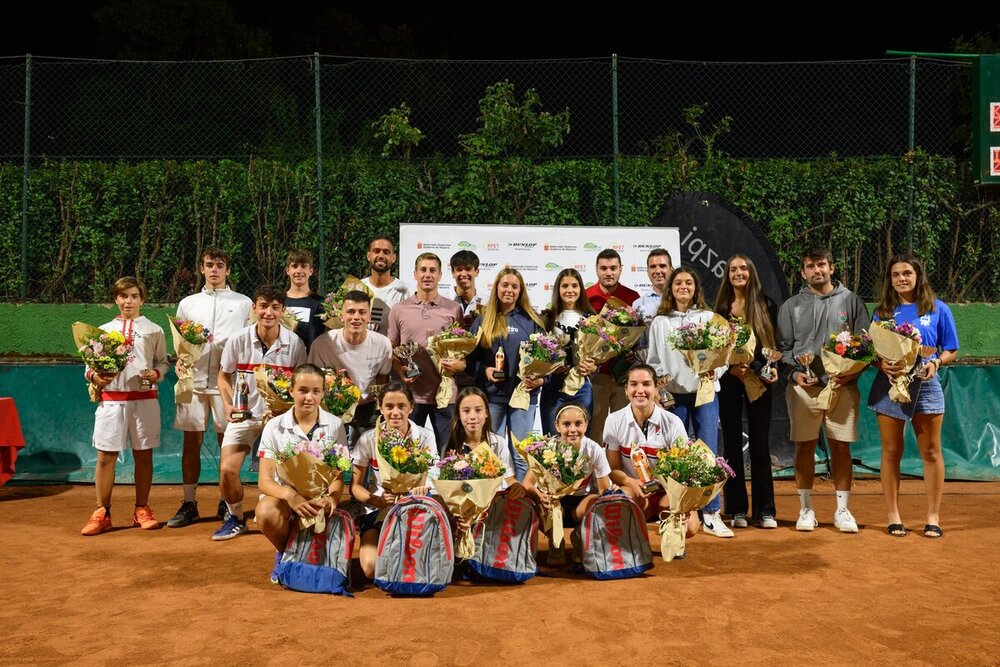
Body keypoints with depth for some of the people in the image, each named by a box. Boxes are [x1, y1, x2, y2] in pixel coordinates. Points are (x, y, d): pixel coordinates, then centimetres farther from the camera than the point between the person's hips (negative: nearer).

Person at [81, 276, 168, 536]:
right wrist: (94, 376, -10)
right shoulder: (103, 330, 11)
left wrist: (155, 374, -12)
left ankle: (142, 509, 16)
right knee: (105, 456, 0)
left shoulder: (153, 330, 8)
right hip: (111, 398, 1)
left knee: (143, 455, 5)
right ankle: (102, 513, 9)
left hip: (144, 399, 0)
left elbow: (162, 362, 9)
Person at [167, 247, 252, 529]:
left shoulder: (243, 303, 8)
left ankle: (227, 503, 14)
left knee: (228, 442, 3)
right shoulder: (188, 303, 15)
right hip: (194, 379, 2)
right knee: (191, 441, 3)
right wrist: (180, 362, -4)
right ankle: (189, 504, 11)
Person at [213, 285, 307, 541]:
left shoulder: (294, 343, -9)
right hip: (244, 414, 1)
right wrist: (228, 406, -9)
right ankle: (235, 518, 17)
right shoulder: (238, 340, -8)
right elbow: (223, 376, 5)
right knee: (227, 469, -9)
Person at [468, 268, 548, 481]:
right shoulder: (483, 321, 8)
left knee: (521, 455, 3)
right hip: (492, 395, 1)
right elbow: (470, 356, 6)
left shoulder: (531, 321, 7)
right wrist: (484, 370, -12)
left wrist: (541, 379, -11)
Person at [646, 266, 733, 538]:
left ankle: (711, 515, -1)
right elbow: (654, 361, 10)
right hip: (673, 395, 1)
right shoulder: (659, 322, 11)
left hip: (704, 392, 0)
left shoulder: (709, 317, 11)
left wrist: (715, 371, -12)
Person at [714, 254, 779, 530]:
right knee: (732, 444, 3)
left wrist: (752, 368, -14)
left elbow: (773, 344, 2)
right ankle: (737, 509, 9)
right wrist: (731, 368, -14)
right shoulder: (720, 308, 8)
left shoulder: (767, 306, 5)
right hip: (728, 382, 1)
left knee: (760, 445, 1)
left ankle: (764, 511, 8)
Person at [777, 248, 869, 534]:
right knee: (805, 446, 3)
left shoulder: (851, 301, 9)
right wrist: (794, 373, -8)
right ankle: (806, 509, 13)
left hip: (842, 386, 0)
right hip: (803, 387, 0)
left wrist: (853, 372, -8)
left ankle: (843, 510, 13)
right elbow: (783, 347, 8)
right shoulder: (791, 306, 10)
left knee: (841, 446, 3)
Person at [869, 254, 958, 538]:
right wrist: (883, 365, -14)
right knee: (891, 452, 4)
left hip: (925, 386, -1)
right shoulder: (883, 312, 6)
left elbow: (950, 351, 5)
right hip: (889, 386, 1)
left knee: (931, 452, 3)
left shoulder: (938, 309, 3)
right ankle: (893, 516, 13)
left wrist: (935, 362, -15)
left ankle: (933, 517, 13)